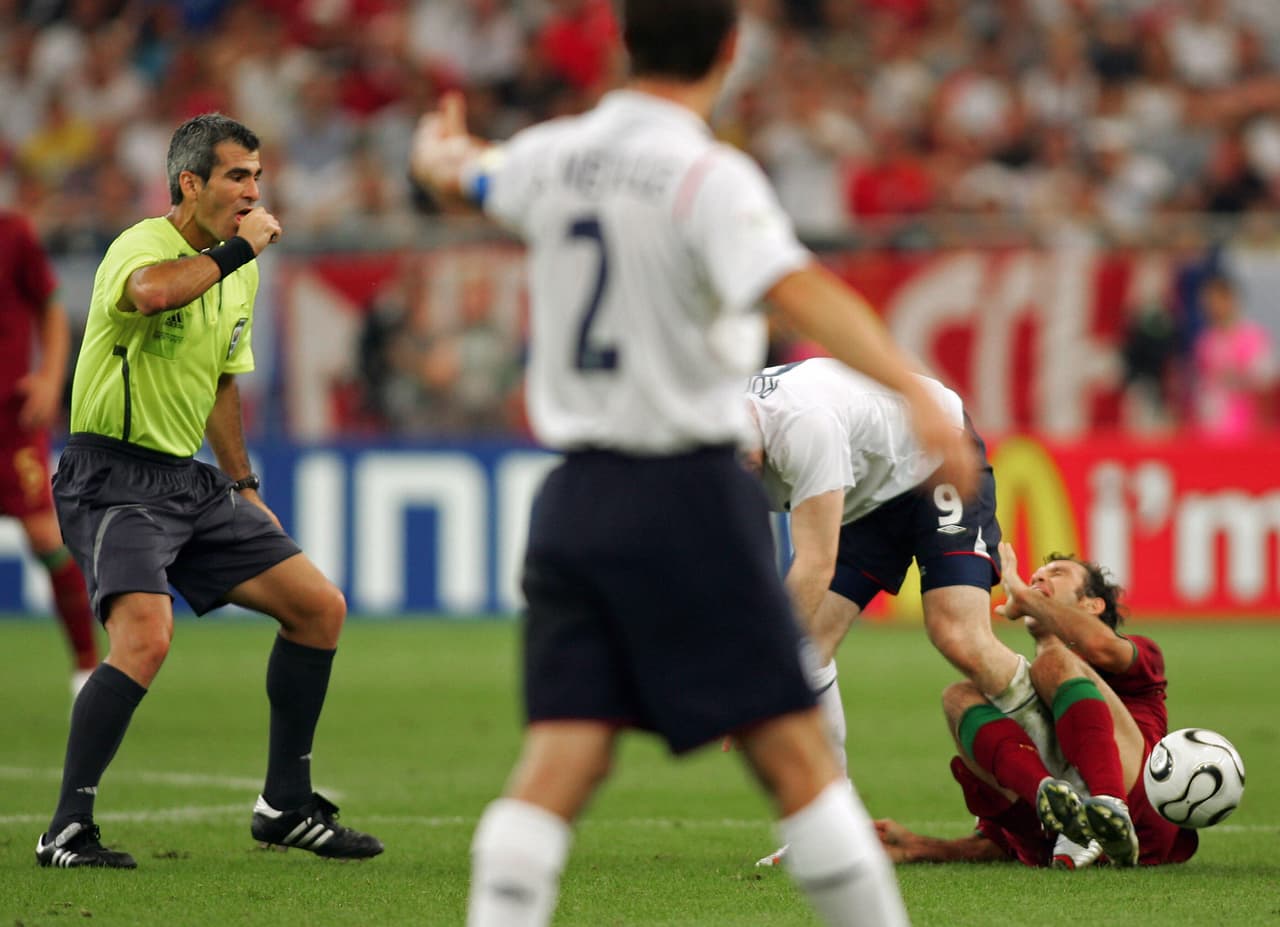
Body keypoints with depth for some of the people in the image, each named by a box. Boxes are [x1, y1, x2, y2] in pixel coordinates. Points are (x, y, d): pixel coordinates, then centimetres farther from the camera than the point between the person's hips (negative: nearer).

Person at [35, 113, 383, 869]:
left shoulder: (240, 271, 12)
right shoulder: (142, 246, -15)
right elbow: (152, 292, -42)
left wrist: (245, 488, 27)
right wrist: (236, 248, -27)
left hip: (191, 481, 9)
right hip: (113, 478, -9)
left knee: (320, 608, 6)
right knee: (146, 637, -28)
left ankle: (287, 807, 17)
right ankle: (68, 830, -18)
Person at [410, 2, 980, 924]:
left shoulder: (554, 156, 8)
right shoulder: (709, 179, -13)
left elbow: (454, 174, 30)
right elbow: (800, 291, -29)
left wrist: (441, 143, 55)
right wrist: (915, 391, -39)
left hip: (574, 500, 6)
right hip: (686, 499, -6)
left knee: (561, 760, 1)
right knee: (794, 751, -1)